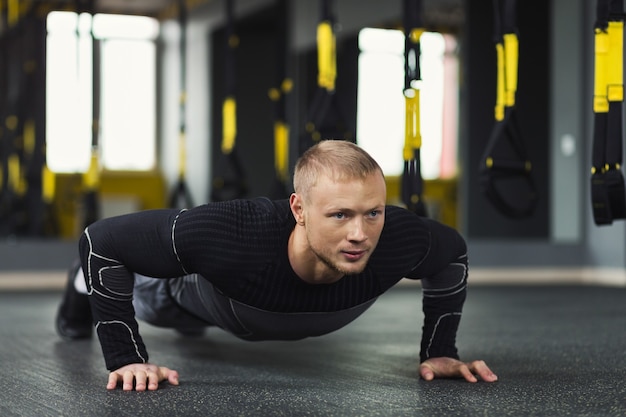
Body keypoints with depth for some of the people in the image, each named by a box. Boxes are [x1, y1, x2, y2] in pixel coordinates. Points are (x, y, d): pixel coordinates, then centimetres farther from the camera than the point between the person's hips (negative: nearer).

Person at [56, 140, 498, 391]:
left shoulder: (401, 239, -45)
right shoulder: (231, 238, -53)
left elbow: (452, 249, -18)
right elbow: (104, 238, -39)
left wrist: (439, 351, -20)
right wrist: (127, 359, -41)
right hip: (205, 287, -3)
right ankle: (86, 285, 67)